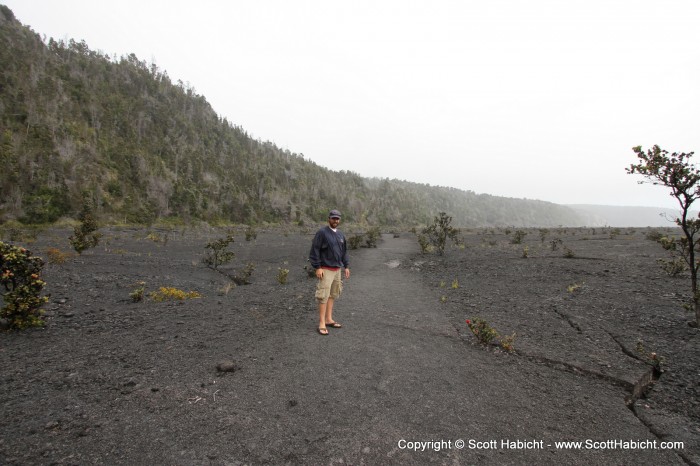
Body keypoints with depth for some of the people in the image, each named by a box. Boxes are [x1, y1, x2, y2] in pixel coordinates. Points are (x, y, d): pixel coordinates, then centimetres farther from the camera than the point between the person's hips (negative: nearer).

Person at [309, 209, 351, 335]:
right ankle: (322, 324, -2)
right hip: (326, 270, -7)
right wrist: (317, 267, -17)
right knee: (324, 296, -8)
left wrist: (346, 266, 12)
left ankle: (329, 319, 20)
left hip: (337, 270, 7)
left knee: (333, 295, 10)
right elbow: (314, 251, -12)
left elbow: (344, 252, 19)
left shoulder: (340, 235, 12)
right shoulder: (322, 233, -9)